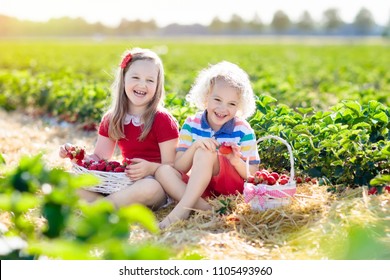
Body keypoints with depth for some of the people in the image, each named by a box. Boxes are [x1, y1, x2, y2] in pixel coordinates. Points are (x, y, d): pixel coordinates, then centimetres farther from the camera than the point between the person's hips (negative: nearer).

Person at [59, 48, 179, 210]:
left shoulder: (163, 120, -9)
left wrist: (151, 168, -33)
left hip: (156, 184, -5)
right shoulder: (111, 120, 7)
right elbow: (99, 158, 12)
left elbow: (172, 166, -12)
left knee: (149, 187, -41)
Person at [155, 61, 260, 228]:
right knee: (163, 171, -22)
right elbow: (179, 169, -6)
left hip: (234, 186, -3)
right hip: (200, 185, 3)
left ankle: (181, 210, -36)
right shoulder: (191, 124, -1)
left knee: (205, 152, -28)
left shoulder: (243, 131, -6)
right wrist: (194, 147, -25)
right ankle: (204, 208, -39)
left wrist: (236, 161, -28)